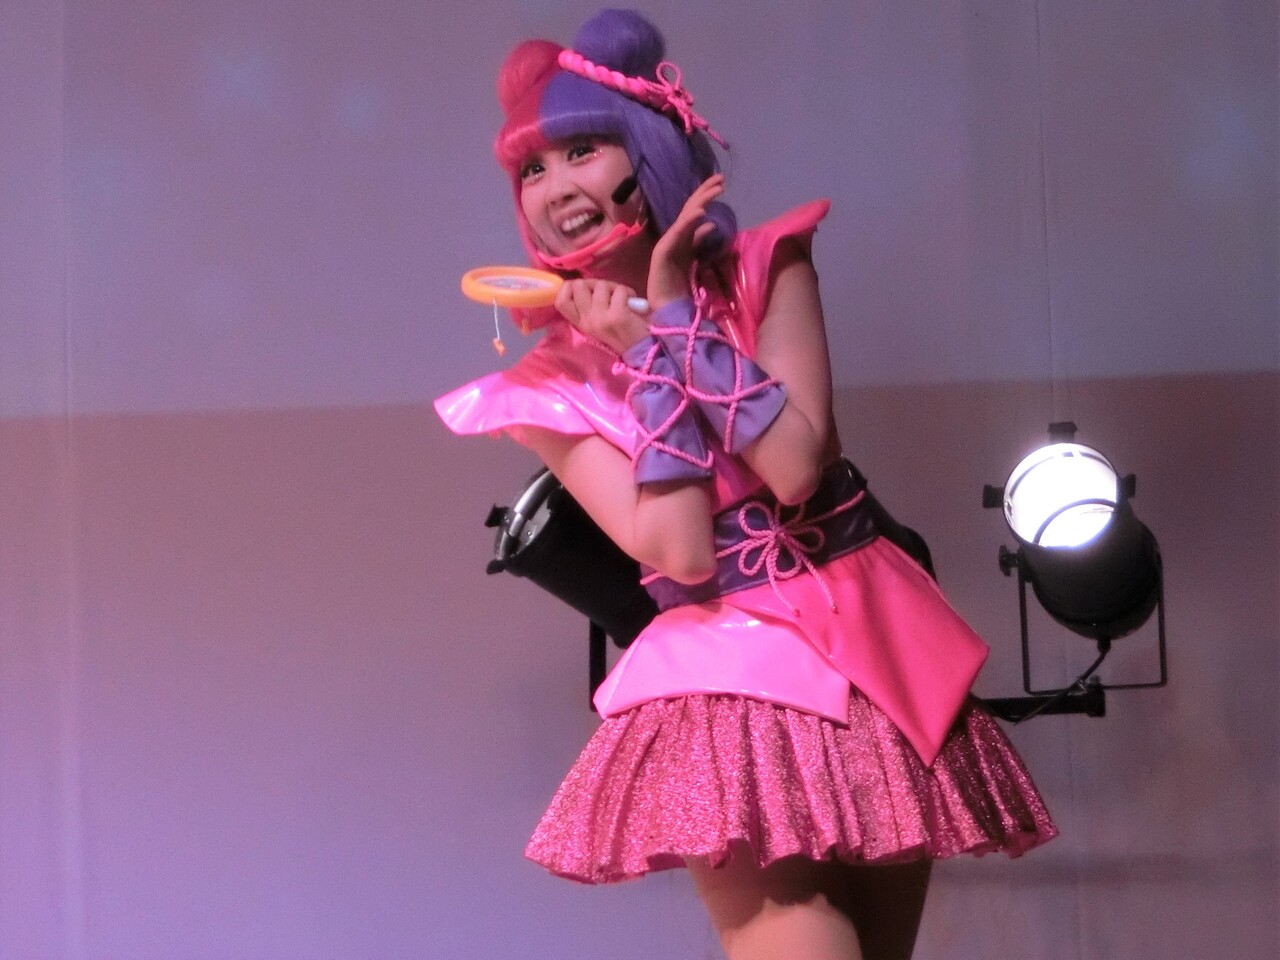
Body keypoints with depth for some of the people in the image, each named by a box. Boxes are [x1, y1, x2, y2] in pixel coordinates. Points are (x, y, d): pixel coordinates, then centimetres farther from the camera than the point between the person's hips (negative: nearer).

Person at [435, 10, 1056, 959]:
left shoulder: (764, 268, 1)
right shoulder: (551, 387, -2)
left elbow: (797, 469, -14)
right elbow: (685, 553, -14)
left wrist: (677, 318, -13)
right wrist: (643, 352, -14)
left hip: (877, 646, 3)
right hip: (730, 681, -2)